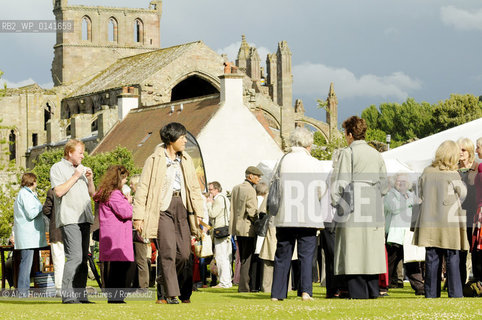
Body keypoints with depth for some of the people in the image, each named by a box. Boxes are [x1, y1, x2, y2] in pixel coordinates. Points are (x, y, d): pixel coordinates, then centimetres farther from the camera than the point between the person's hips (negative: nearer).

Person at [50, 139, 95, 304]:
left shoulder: (82, 168, 22)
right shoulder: (58, 168, 1)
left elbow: (92, 193, 23)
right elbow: (59, 191, -12)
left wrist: (90, 179, 5)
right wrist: (75, 177, -11)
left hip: (84, 218, 7)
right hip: (69, 219, -7)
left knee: (83, 258, 5)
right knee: (75, 257, -17)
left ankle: (80, 295, 7)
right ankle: (67, 295, -16)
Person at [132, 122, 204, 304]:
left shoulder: (186, 160, 16)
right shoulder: (155, 160, -1)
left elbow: (194, 187, 20)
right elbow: (143, 188, -2)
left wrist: (198, 212, 11)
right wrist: (138, 216, -7)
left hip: (181, 207, 5)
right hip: (162, 207, -5)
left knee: (184, 253, 1)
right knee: (168, 252, -12)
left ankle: (185, 294, 17)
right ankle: (171, 295, -9)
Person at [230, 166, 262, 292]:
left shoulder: (235, 188, 11)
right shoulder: (250, 190, -14)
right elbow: (252, 211, -17)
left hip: (237, 228, 8)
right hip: (248, 228, -8)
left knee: (244, 259, 13)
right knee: (248, 258, -2)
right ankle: (244, 287, -3)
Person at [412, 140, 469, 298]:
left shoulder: (427, 172, 2)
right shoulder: (453, 175, -11)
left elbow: (420, 194, 10)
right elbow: (463, 194, 1)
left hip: (429, 222, 4)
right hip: (449, 222, -4)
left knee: (432, 258, 7)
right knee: (452, 259, 2)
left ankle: (431, 294, 9)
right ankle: (455, 294, 1)